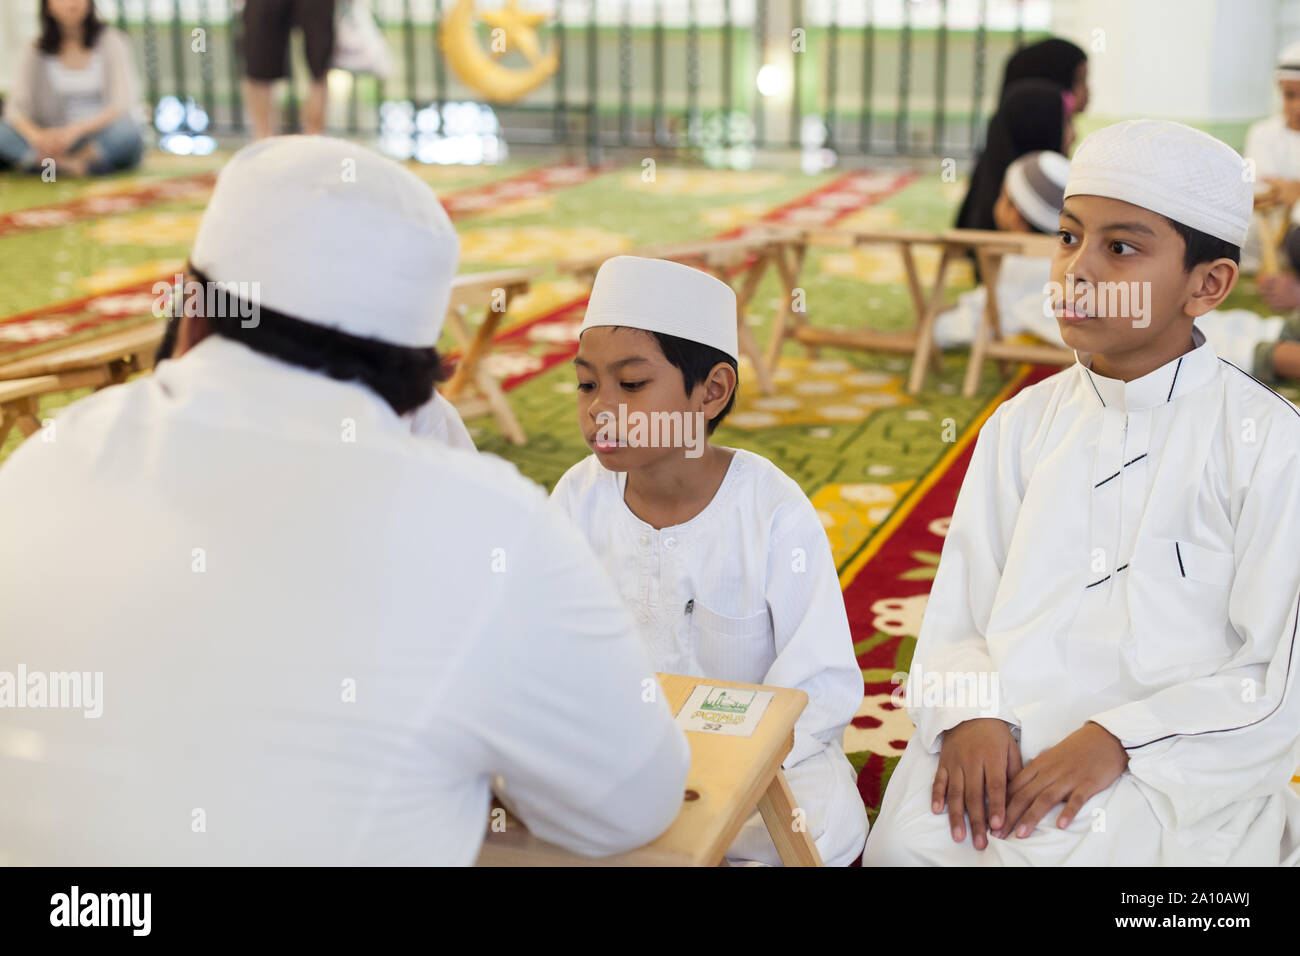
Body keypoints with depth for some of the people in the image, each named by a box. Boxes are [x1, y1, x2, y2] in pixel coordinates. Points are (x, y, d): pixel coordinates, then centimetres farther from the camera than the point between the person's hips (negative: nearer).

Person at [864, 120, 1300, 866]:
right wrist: (971, 715, -12)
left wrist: (1116, 740, -15)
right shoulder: (1024, 425, 11)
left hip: (1175, 765, -3)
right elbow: (960, 610, 7)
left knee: (1057, 848, -30)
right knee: (907, 839, -23)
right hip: (1005, 740, 3)